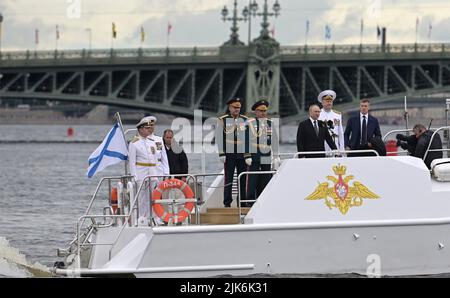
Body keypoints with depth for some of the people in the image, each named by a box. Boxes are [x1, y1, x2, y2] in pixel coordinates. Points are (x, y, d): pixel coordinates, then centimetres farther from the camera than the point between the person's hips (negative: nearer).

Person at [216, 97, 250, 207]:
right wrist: (221, 154, -6)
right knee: (228, 179, -3)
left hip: (242, 154, 2)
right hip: (229, 155, -2)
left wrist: (248, 155, 3)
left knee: (243, 179, 2)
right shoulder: (222, 120, 3)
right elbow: (219, 138, 1)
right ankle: (227, 202, 1)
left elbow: (248, 139, 9)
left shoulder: (245, 120, 9)